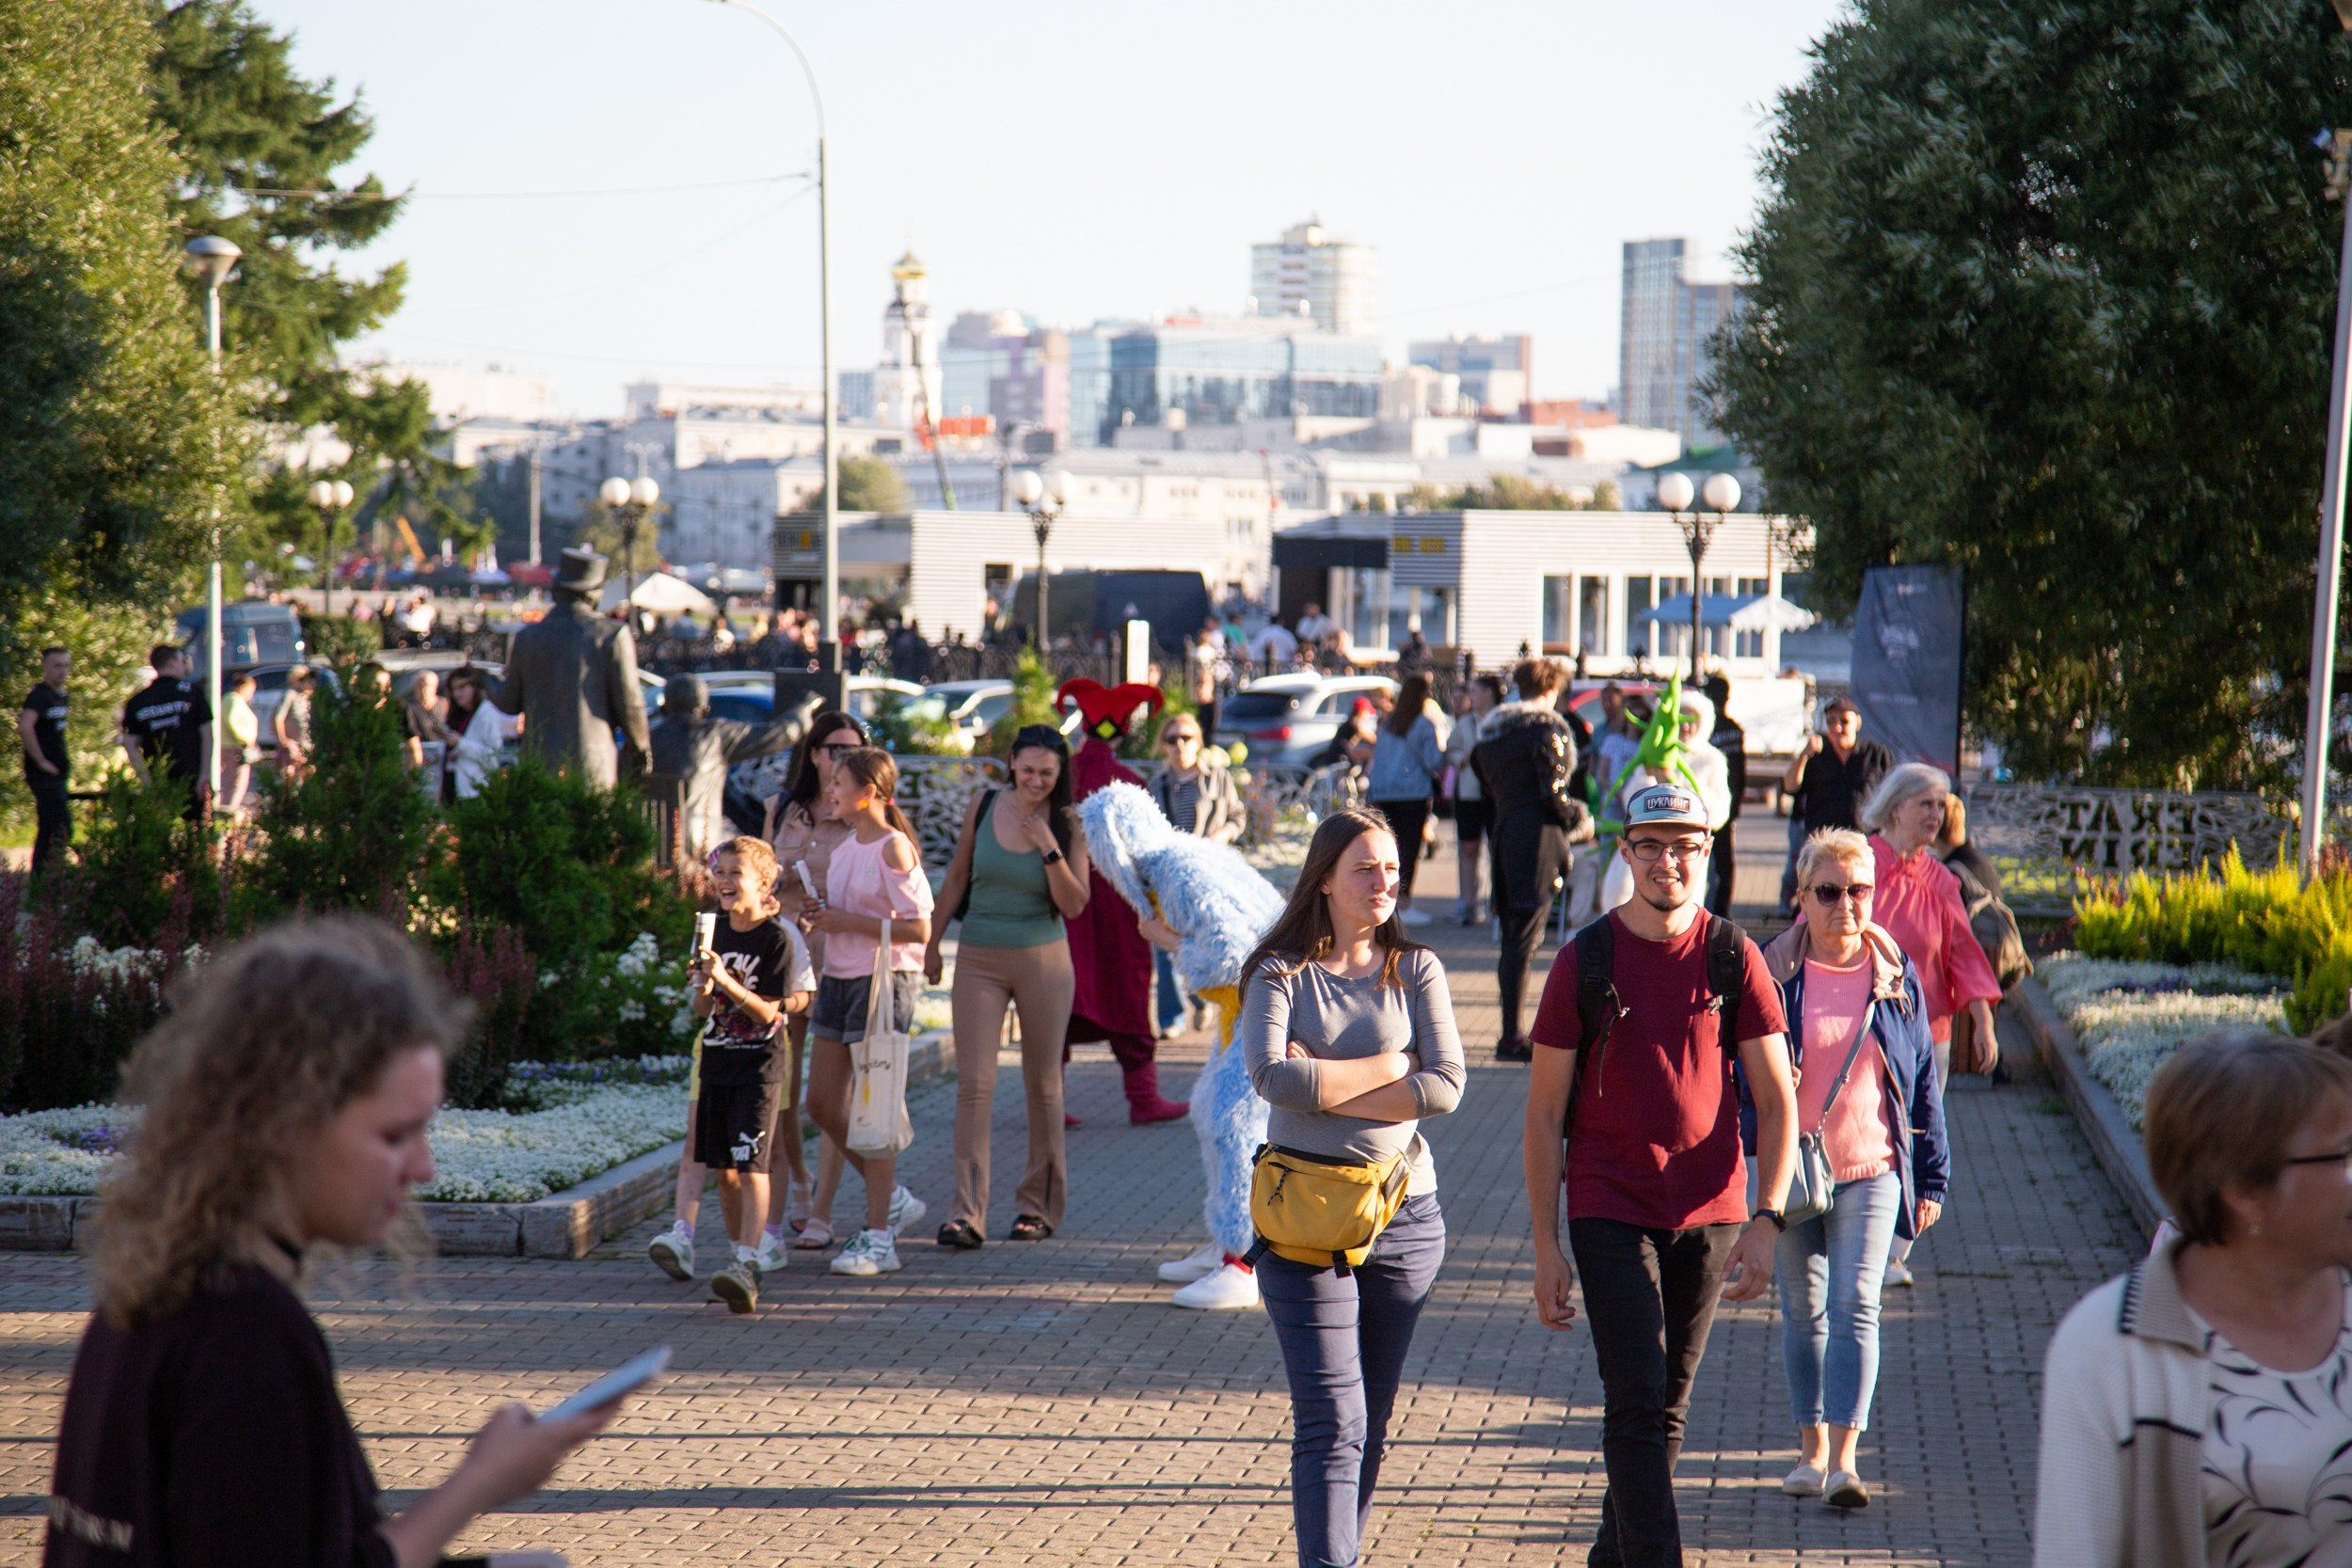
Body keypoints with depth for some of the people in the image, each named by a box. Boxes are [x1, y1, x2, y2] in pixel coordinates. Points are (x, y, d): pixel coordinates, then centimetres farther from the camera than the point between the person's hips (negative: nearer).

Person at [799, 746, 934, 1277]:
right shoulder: (845, 846, 13)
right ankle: (893, 1199, 26)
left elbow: (918, 929, -17)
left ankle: (878, 1239, -1)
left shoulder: (893, 848, -12)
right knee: (822, 1104, 9)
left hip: (885, 980, -9)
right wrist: (821, 916, 3)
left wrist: (846, 921, -18)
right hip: (839, 978, 9)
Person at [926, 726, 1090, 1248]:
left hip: (1043, 960, -1)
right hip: (979, 959, 1)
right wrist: (932, 942, 13)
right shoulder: (983, 808, 1)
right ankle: (966, 1213, -10)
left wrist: (1049, 849, -20)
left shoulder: (1066, 825, -3)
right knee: (975, 1083, -7)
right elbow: (957, 878, 12)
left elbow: (1074, 906, -9)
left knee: (1043, 1084, 7)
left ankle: (1039, 1205, 19)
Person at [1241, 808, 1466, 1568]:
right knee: (1332, 1424, -9)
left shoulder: (1415, 969, 5)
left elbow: (1447, 1084, -7)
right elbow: (1274, 1077, -18)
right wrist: (1393, 1066, -11)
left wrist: (1330, 1087, -13)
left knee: (1371, 1423, 12)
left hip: (1405, 1212, 3)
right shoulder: (1280, 972, -2)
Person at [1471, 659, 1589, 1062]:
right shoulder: (1549, 727, -10)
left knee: (1512, 937, 14)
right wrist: (1578, 823, 1)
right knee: (1525, 939, -7)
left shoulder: (1490, 729, 13)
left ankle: (1512, 1032, 19)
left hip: (1502, 831, 8)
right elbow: (1554, 790, -15)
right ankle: (1511, 1039, -8)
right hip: (1536, 836, -8)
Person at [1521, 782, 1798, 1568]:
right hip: (1609, 1211, -2)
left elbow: (1777, 1100, 1)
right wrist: (1546, 1245, -4)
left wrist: (1767, 1219, -10)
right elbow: (1544, 1113, -1)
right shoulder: (1584, 961, -4)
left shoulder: (1733, 957, -1)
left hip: (1709, 1210, 2)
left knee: (1669, 1407, 13)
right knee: (1635, 1404, -11)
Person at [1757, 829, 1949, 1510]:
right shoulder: (1773, 973, -3)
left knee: (1855, 1306, -10)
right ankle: (1812, 1447, 21)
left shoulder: (1896, 976, 3)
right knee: (1803, 1310, 9)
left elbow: (1923, 1081, 8)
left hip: (1872, 1171, 0)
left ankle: (1845, 1459, -12)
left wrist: (1932, 1178, 7)